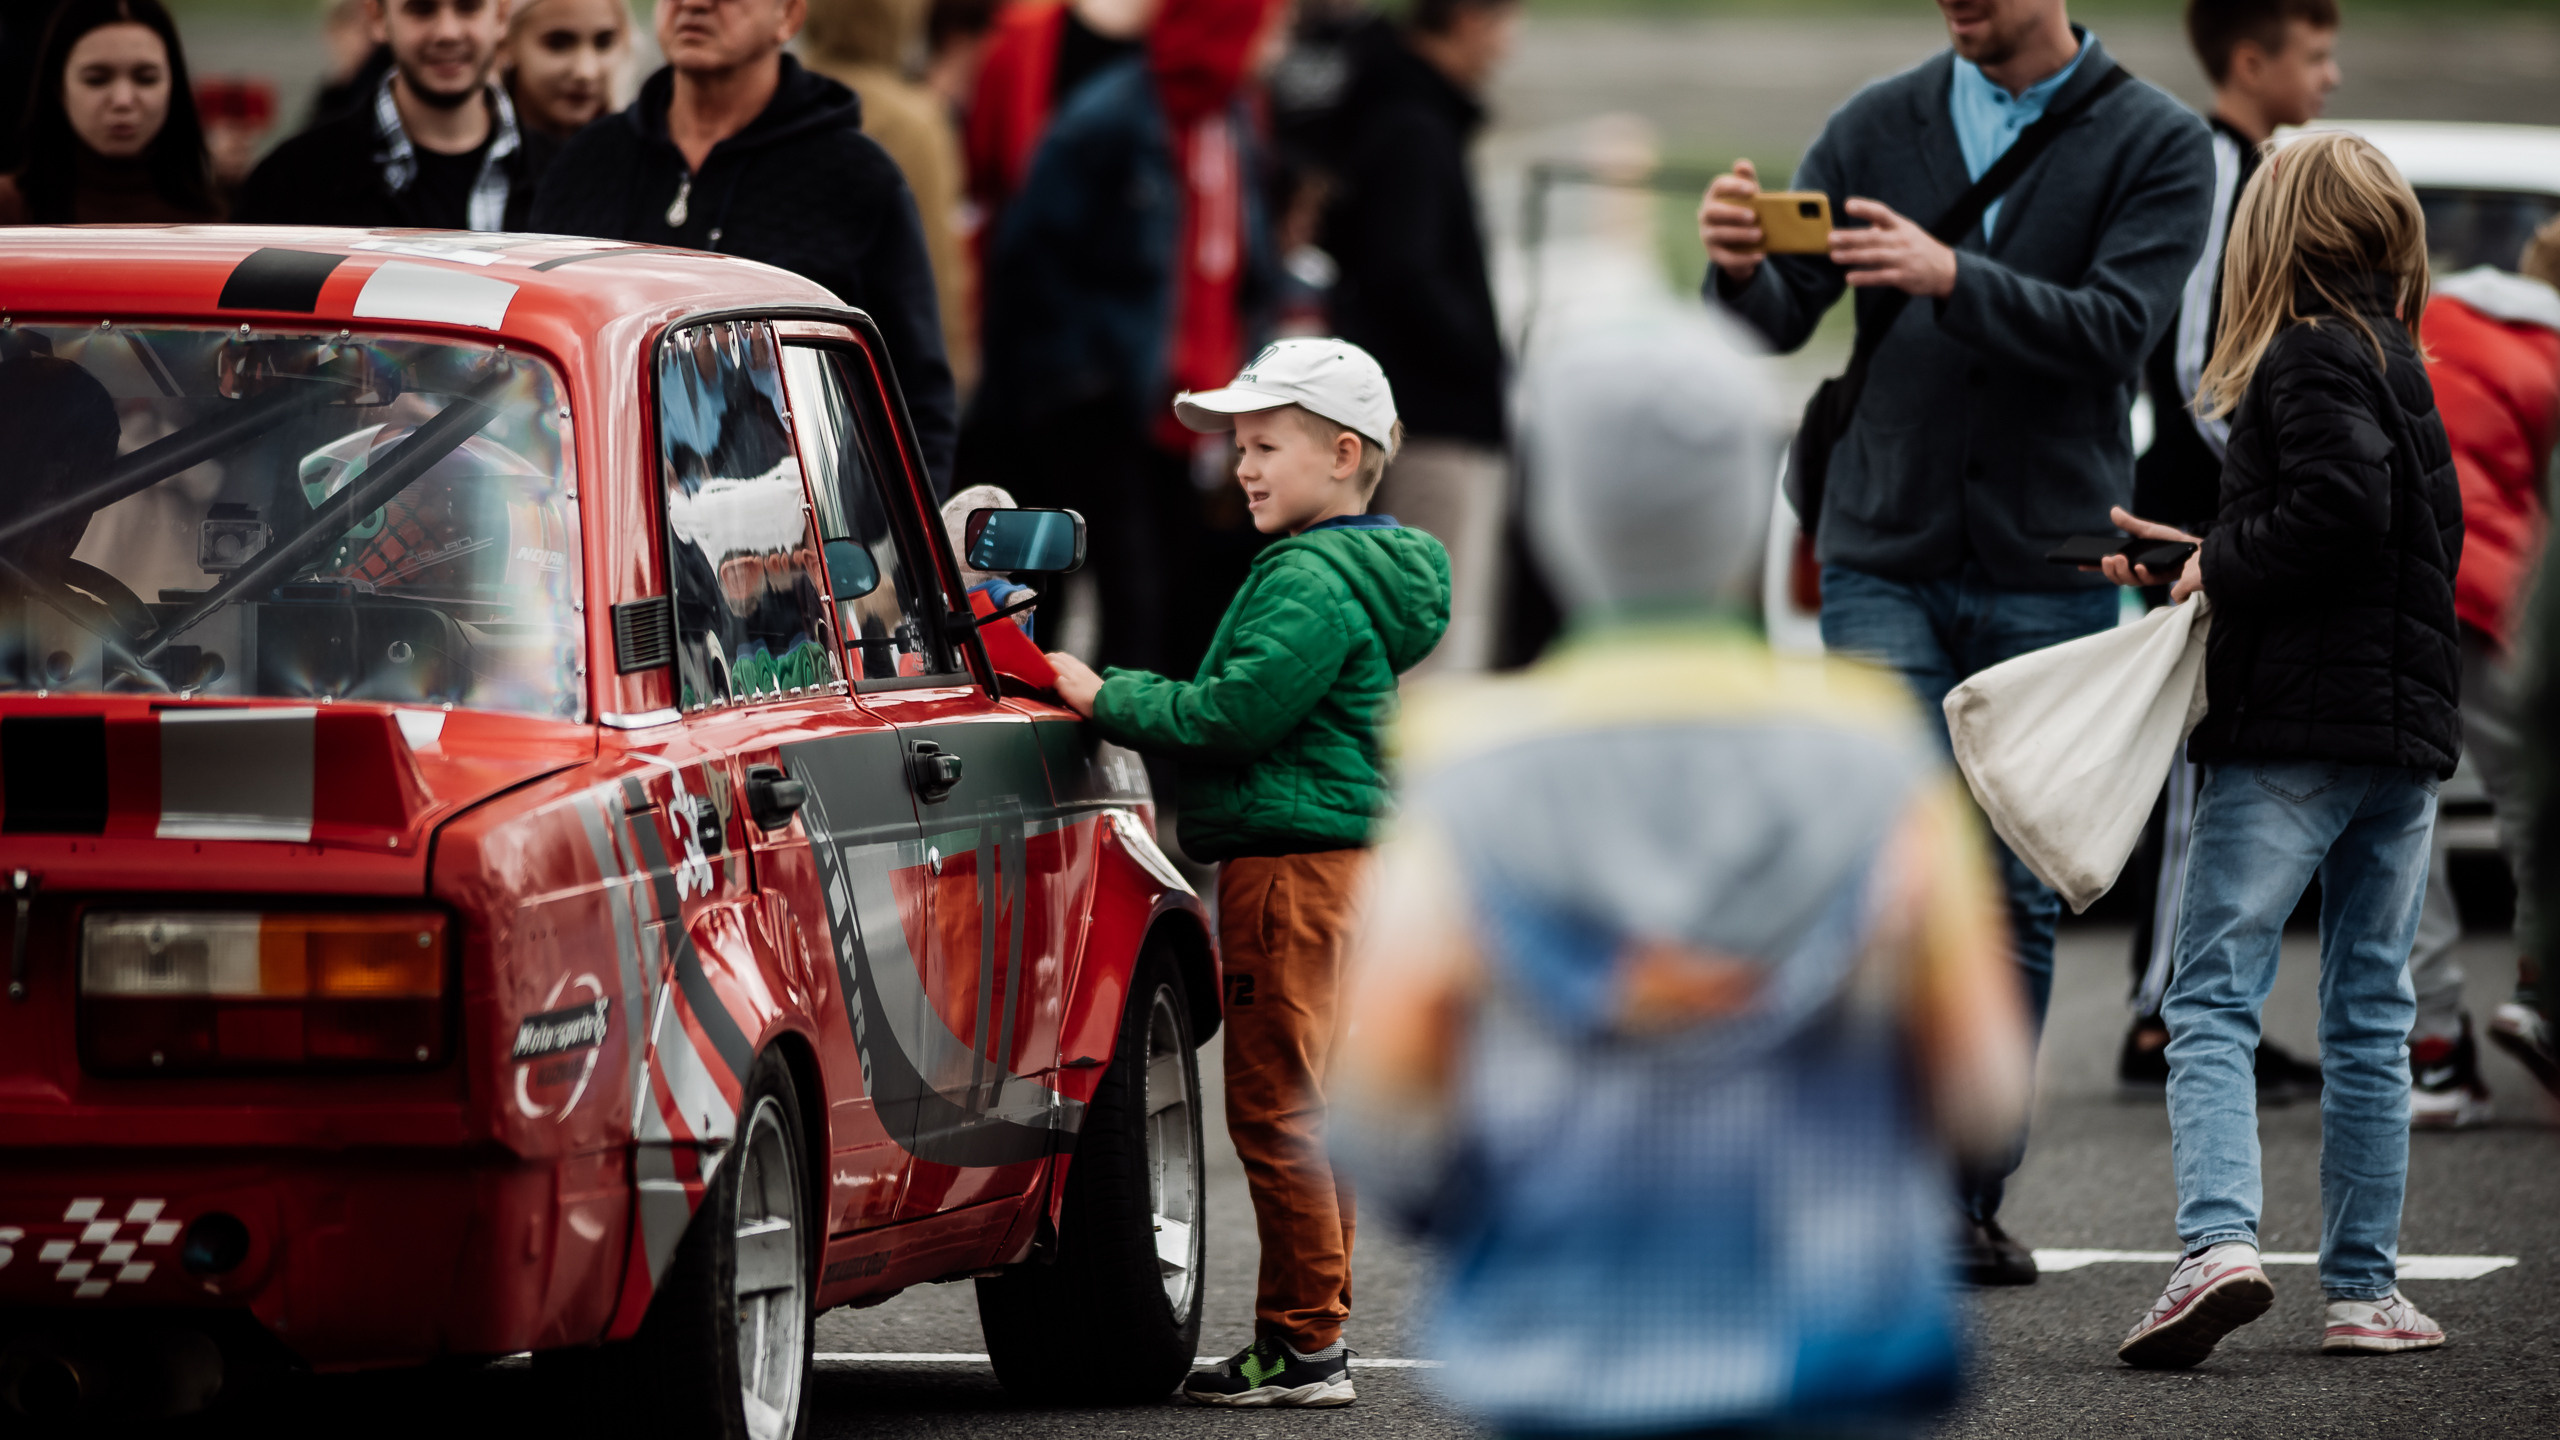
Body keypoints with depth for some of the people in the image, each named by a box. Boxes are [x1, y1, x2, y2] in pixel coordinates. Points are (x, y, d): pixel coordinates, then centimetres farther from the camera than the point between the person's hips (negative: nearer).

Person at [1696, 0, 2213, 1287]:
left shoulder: (2156, 145, -1)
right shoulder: (1878, 129, 6)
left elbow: (2115, 328, -15)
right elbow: (1782, 320, 1)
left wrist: (1951, 278, -30)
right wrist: (1742, 269, -23)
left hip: (2048, 576, -1)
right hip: (1887, 563, 1)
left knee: (2017, 898, 4)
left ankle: (1975, 1196, 13)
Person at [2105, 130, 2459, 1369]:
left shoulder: (2309, 358, -9)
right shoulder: (2400, 362, 15)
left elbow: (2342, 509, -24)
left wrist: (2223, 566, -9)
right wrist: (2216, 559, 19)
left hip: (2291, 731, -7)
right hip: (2406, 722, 7)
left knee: (2212, 1000, -6)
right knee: (2370, 1017, 11)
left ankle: (2219, 1241, -23)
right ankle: (2364, 1289, 11)